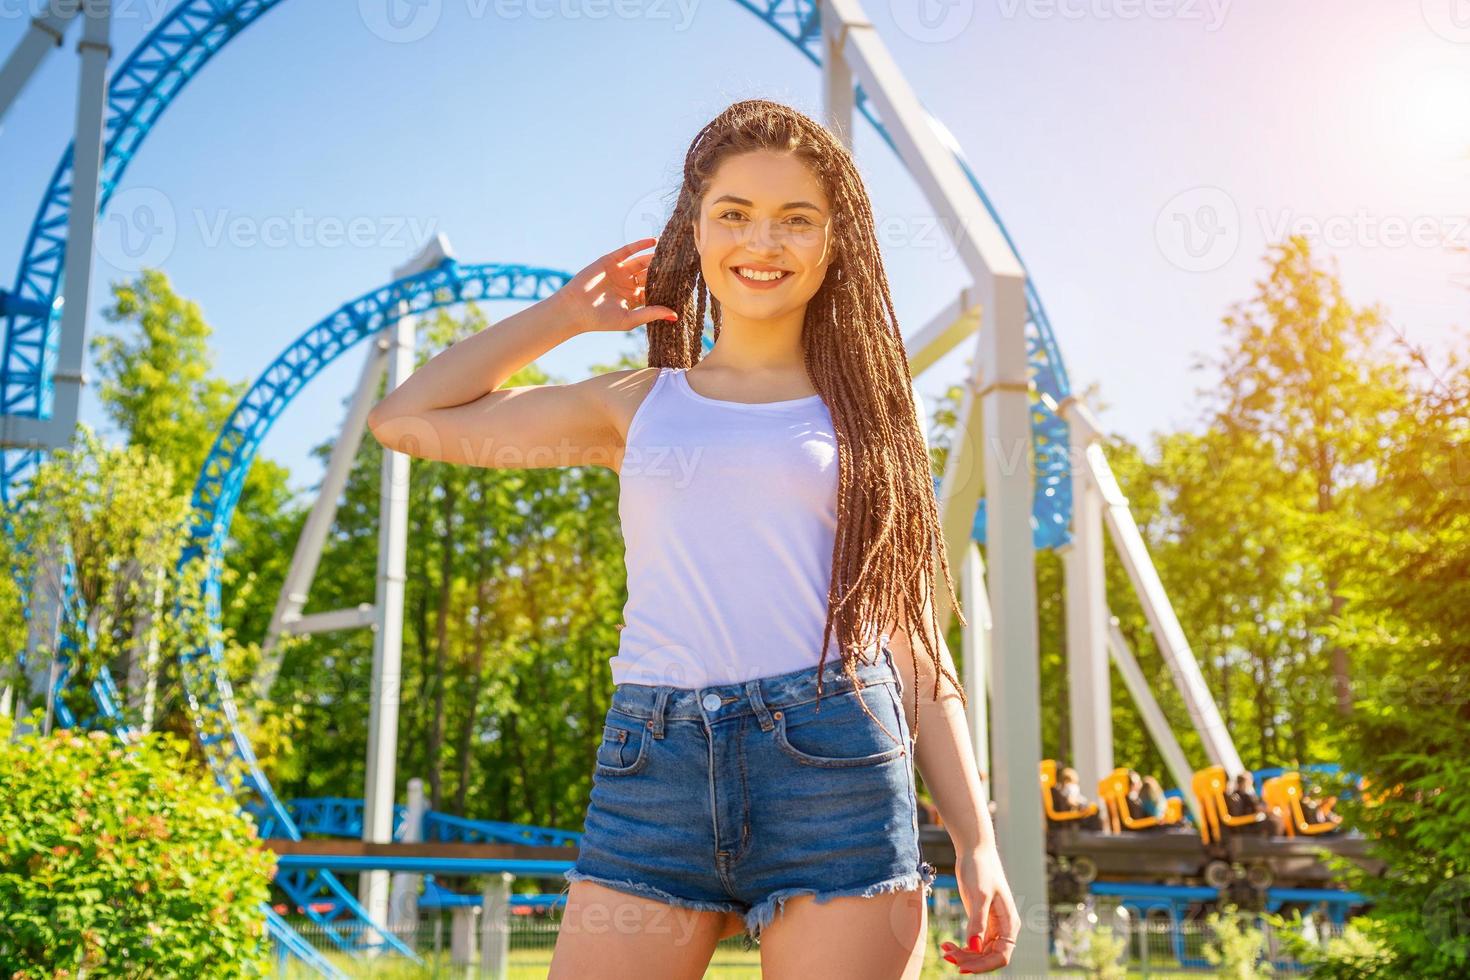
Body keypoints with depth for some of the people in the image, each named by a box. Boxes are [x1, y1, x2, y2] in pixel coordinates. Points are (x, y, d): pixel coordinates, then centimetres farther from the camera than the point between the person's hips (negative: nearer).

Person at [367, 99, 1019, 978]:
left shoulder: (864, 411, 12)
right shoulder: (640, 406, 15)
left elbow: (912, 642, 10)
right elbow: (408, 418, 16)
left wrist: (977, 842, 3)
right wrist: (566, 313, 19)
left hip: (837, 772, -1)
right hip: (653, 774, 1)